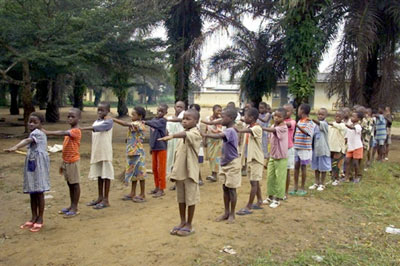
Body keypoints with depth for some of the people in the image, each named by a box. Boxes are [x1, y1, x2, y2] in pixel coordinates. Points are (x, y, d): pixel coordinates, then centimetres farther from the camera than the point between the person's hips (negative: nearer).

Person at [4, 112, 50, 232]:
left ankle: (40, 219, 6)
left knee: (39, 192, -3)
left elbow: (27, 141, -33)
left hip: (39, 165, -10)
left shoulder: (37, 132, -13)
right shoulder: (35, 133, 16)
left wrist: (15, 147, -51)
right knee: (32, 192, 12)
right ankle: (34, 218, 22)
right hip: (31, 164, 10)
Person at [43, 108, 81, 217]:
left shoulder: (76, 131, -14)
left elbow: (63, 133, -33)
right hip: (66, 161, 9)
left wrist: (47, 132, -38)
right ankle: (71, 206, 24)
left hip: (73, 161, -9)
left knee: (75, 184, 0)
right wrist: (63, 163, 17)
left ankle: (75, 208, 7)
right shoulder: (69, 132, 14)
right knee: (70, 184, 14)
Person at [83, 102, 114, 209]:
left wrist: (83, 128, -36)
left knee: (106, 175, -2)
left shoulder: (108, 121, -8)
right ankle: (100, 197, 23)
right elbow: (94, 136, 16)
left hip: (105, 153, -7)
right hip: (96, 153, 7)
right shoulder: (96, 121, 15)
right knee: (99, 175, 13)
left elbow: (98, 128, -26)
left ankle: (106, 200, 4)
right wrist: (93, 153, 12)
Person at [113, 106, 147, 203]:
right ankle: (132, 193, 26)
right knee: (133, 172, 15)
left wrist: (112, 119, -22)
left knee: (140, 173, -1)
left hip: (138, 152, -9)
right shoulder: (135, 124, 14)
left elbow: (125, 124, -25)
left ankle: (142, 195, 8)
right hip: (132, 152, 10)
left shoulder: (139, 124, -15)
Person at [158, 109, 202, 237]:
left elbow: (185, 134, -37)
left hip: (190, 172, -7)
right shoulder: (182, 135, 13)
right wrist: (174, 171, 14)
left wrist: (172, 136, -54)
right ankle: (182, 222, 27)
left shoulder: (195, 133, -12)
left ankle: (189, 225, 16)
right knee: (180, 198, 14)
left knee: (190, 199, 4)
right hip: (179, 172, 7)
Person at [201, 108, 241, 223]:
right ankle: (226, 212, 22)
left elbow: (219, 136, -42)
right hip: (225, 163, 9)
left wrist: (205, 135, -52)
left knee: (231, 189, 1)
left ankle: (232, 214, 13)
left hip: (232, 164, -9)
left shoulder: (230, 131, -23)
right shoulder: (228, 131, 8)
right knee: (225, 188, 12)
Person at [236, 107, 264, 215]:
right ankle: (259, 202, 29)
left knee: (254, 182, -4)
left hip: (256, 158, -8)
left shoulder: (257, 128, -16)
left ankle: (248, 207, -1)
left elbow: (249, 131, -37)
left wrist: (239, 130, -54)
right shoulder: (248, 127, 8)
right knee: (255, 181, 16)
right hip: (249, 158, 8)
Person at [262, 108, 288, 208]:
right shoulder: (273, 126, 6)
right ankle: (271, 196, 27)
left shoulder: (283, 127, -16)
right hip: (272, 156, 7)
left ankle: (278, 199, 14)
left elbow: (272, 130, -34)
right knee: (270, 177, 12)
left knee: (279, 179, 2)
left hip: (281, 158, -7)